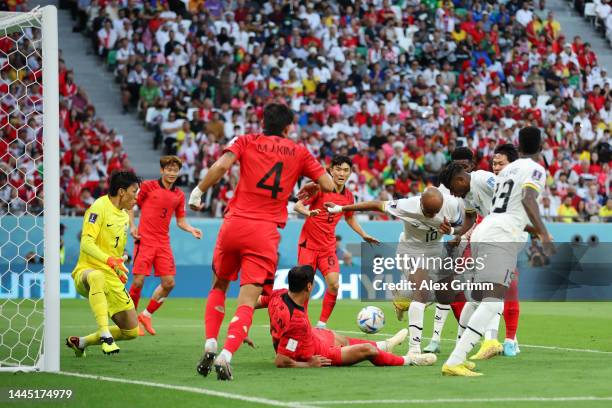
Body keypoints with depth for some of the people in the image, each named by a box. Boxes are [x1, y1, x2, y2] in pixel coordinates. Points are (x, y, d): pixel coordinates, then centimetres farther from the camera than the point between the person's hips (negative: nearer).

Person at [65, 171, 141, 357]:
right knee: (97, 277, -46)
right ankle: (105, 335, -47)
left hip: (112, 278, 8)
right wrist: (110, 260, -33)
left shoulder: (124, 215, 16)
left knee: (131, 331, 1)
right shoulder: (100, 207, -9)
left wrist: (121, 271, 17)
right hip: (87, 271, -8)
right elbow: (86, 243, -20)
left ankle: (80, 342, 20)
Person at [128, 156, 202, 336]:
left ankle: (146, 315, 17)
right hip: (144, 240, -4)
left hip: (163, 243, 4)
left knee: (168, 283, -1)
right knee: (138, 281, -9)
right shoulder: (148, 186, 0)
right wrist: (132, 226, -5)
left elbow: (180, 221, 17)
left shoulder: (179, 195, 11)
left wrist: (191, 230, -2)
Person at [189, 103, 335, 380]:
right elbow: (328, 185, 10)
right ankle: (225, 356, -25)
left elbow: (222, 165, -10)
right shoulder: (299, 152, 12)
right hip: (266, 233, -1)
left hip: (234, 224, 1)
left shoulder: (246, 142, 9)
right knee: (247, 302, -4)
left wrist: (198, 192, -1)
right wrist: (310, 188, 29)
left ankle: (210, 348, 9)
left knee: (219, 287, 23)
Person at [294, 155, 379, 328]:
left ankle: (322, 324, 1)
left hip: (328, 247, 4)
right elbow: (298, 205, -14)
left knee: (334, 284, -11)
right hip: (308, 243, -4)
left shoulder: (348, 196, 4)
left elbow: (349, 218, 23)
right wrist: (309, 212, -35)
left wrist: (364, 235, 18)